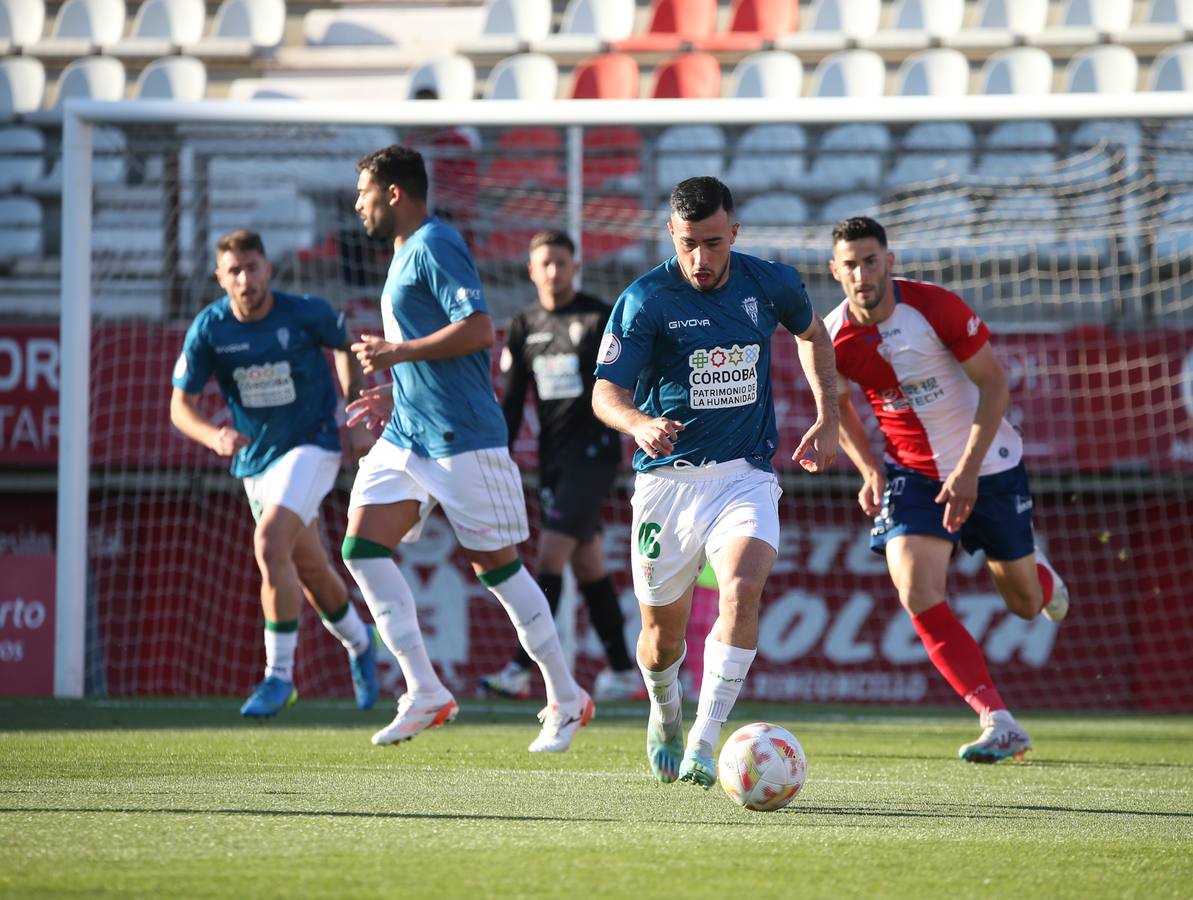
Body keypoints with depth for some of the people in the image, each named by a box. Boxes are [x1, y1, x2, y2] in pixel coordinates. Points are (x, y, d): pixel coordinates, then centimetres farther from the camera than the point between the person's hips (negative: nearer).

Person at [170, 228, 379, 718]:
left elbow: (346, 346, 7)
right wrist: (214, 436, -27)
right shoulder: (208, 329, -11)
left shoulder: (306, 314, -15)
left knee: (269, 545, -25)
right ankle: (359, 643, 45)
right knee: (310, 571, 15)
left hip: (312, 444, -4)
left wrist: (356, 418, 0)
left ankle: (279, 674, -16)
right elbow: (180, 405, -7)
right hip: (255, 461, 4)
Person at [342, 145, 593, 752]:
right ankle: (425, 692, -4)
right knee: (361, 548, -5)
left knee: (495, 565, -2)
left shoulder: (435, 245, -12)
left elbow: (476, 329, -22)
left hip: (460, 438, -9)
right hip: (407, 435, 9)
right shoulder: (406, 252, 19)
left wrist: (397, 353, -17)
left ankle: (567, 700, 11)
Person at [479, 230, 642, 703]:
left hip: (594, 450, -6)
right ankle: (623, 673, 17)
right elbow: (512, 401, 15)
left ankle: (520, 670, -19)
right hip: (553, 456, 6)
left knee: (550, 555, -15)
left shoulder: (601, 319, -5)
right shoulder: (523, 326, 11)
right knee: (588, 565, 9)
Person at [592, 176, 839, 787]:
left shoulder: (771, 285, 0)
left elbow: (811, 334, 23)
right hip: (667, 478, -1)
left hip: (745, 477, 1)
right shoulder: (645, 300, -9)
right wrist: (641, 424, -36)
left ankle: (702, 746, -26)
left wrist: (827, 419, 15)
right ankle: (665, 713, 43)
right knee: (663, 634, 7)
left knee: (742, 588, -27)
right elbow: (606, 392, -14)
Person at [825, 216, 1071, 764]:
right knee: (917, 595, -21)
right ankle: (1000, 724, -18)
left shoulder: (936, 307, -21)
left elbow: (994, 385, -15)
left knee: (1025, 604, 9)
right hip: (912, 472, 1)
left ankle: (1040, 576, 50)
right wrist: (870, 471, -6)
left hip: (987, 465, -1)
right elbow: (838, 406, 8)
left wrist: (969, 470, -23)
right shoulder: (833, 340, -13)